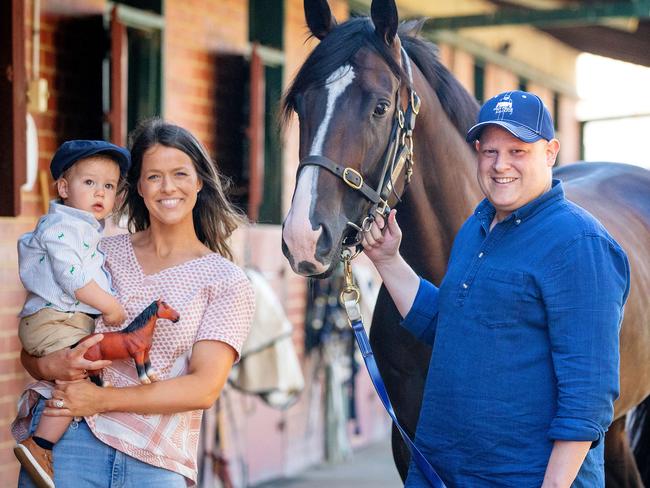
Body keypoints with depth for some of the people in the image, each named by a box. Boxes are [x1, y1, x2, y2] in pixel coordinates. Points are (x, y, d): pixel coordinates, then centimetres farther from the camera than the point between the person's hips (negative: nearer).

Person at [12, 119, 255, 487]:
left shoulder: (228, 282, 4)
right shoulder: (105, 253, 11)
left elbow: (205, 388, -7)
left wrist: (103, 398, -14)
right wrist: (51, 366, -12)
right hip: (67, 440, 1)